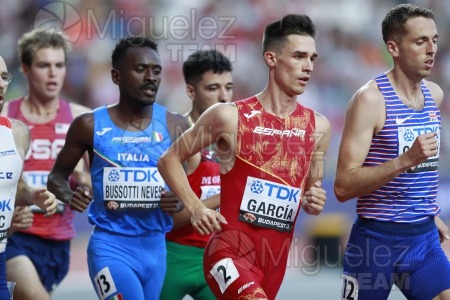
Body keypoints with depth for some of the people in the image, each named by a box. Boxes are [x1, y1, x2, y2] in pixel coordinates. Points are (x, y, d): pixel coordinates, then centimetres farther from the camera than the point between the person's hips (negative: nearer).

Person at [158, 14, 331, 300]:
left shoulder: (318, 127, 6)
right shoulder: (231, 117, -6)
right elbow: (170, 159, 4)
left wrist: (315, 202, -3)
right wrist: (195, 207, -10)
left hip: (276, 259, 6)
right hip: (232, 252, -6)